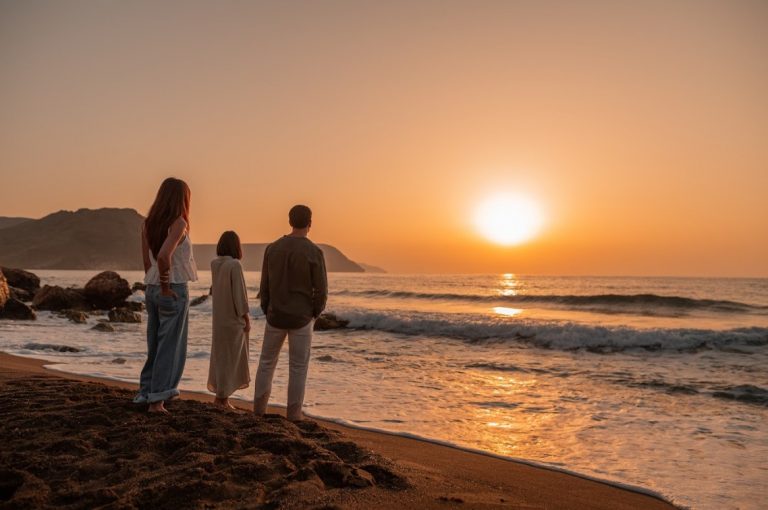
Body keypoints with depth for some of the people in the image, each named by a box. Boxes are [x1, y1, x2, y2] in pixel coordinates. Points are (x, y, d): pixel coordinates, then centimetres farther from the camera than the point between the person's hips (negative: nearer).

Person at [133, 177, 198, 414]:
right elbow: (164, 256, -29)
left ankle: (145, 392, 25)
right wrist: (166, 286, -17)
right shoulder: (178, 223, -14)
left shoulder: (148, 223, 7)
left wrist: (156, 285, 12)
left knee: (155, 346, 18)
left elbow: (147, 261, 8)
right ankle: (157, 399, 7)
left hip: (152, 290, 7)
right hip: (174, 290, -7)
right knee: (170, 347, 3)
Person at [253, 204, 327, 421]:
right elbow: (321, 290, -11)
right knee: (298, 367, 7)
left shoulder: (273, 248, -2)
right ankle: (294, 412, 10)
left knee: (267, 361, 17)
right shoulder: (314, 252, -12)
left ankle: (259, 406, 20)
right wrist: (315, 314, 7)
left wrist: (267, 312, 15)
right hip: (301, 318, -3)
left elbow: (264, 286, 2)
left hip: (276, 316, 3)